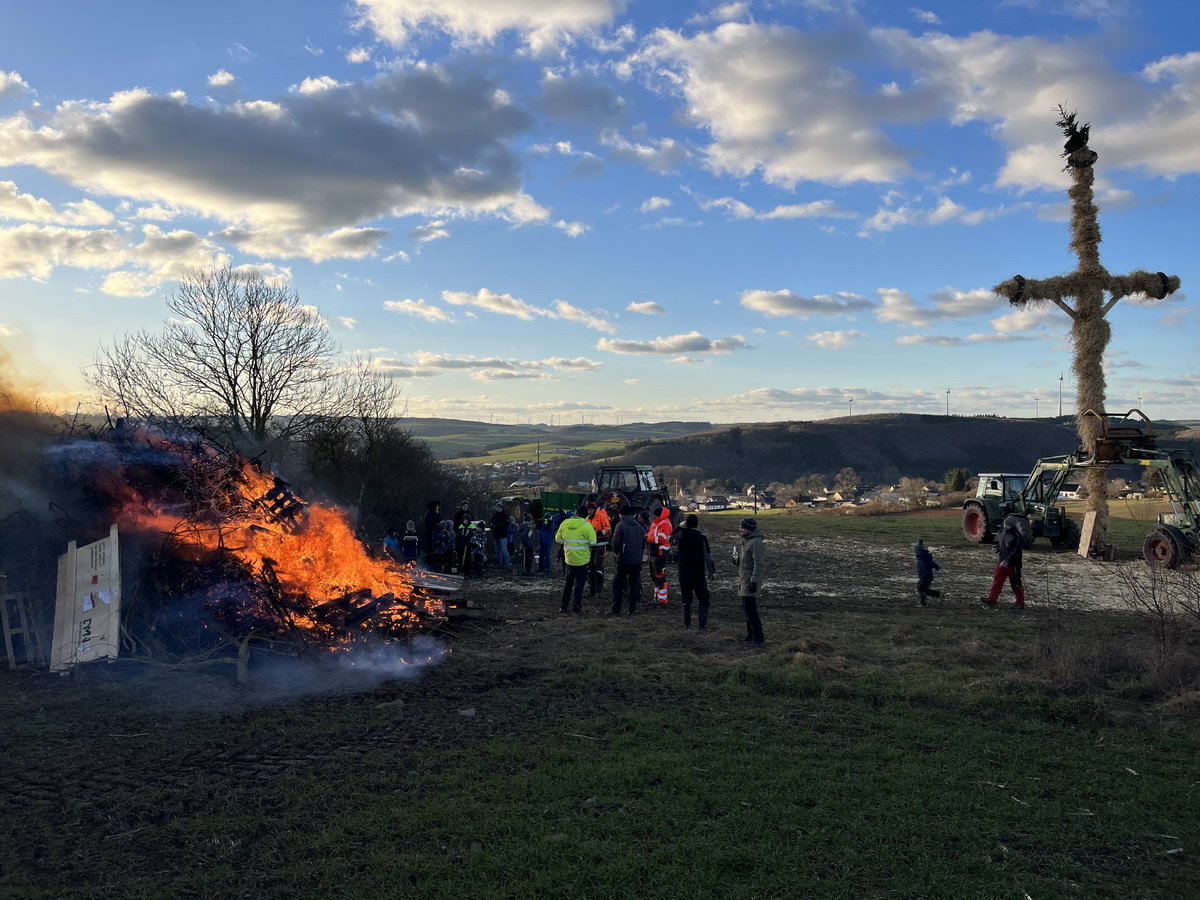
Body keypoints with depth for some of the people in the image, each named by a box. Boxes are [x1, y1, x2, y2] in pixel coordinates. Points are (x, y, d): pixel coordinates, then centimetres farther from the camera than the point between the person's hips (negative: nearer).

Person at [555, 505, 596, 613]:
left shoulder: (565, 523, -1)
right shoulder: (587, 525, -14)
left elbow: (558, 539, 5)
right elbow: (593, 542, -15)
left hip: (569, 557, 4)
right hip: (582, 558, -4)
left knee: (568, 581, 16)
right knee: (579, 582, 5)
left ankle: (563, 605, 17)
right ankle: (576, 606, 5)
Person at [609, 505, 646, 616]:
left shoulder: (621, 525, -8)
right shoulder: (639, 526, 9)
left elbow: (616, 543, -12)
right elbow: (643, 544, 11)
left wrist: (616, 552, 6)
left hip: (624, 560, -5)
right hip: (637, 560, 5)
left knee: (618, 585, 2)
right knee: (634, 585, 13)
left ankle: (616, 610, -2)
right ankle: (632, 610, 14)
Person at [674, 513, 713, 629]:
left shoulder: (679, 535, -4)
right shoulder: (701, 537, -14)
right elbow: (708, 556, -12)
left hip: (683, 573, 3)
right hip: (698, 574, -3)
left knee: (686, 599, 13)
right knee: (703, 599, 7)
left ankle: (687, 624, 14)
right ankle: (702, 624, -2)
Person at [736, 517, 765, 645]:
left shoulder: (755, 542, -18)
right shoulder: (746, 540, 13)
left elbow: (758, 563, -23)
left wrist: (754, 581, -25)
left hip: (750, 581, -10)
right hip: (744, 580, 10)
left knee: (750, 609, -10)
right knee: (747, 609, 16)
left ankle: (758, 638, -5)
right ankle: (750, 635, 26)